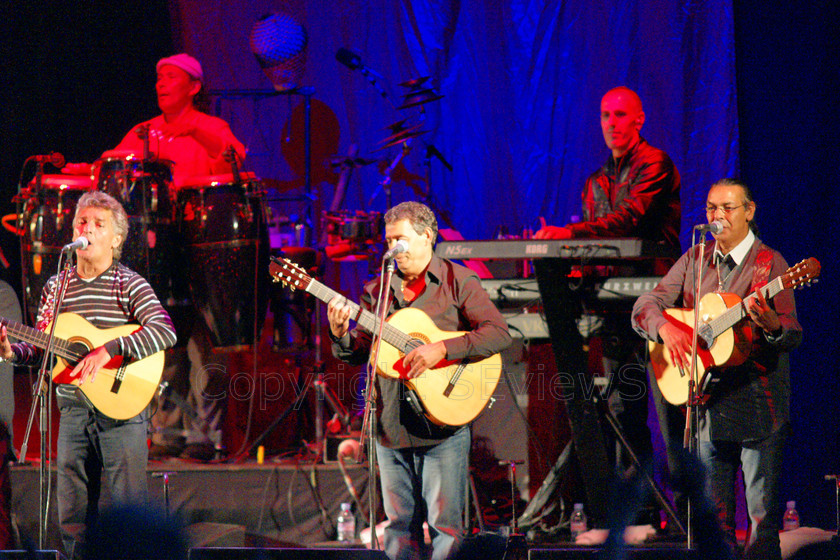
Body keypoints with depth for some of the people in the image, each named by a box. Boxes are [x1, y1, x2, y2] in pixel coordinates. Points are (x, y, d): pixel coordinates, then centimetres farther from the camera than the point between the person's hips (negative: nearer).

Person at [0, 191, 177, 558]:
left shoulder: (129, 284, -4)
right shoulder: (56, 287, 12)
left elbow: (165, 332, -19)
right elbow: (42, 349, 16)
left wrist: (108, 350, -26)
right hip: (73, 410, 5)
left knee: (130, 509, -5)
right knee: (73, 516, 5)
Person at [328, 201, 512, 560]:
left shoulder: (457, 282, -1)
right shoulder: (377, 291, 13)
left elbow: (499, 335, -12)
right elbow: (359, 354, 12)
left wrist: (442, 349, -21)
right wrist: (340, 335, -10)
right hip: (391, 424, 5)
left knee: (444, 522, -5)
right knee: (399, 524, 7)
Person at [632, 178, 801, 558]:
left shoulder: (769, 264, -5)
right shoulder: (694, 261, 10)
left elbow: (792, 337, -13)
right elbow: (644, 307, 7)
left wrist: (771, 326, -35)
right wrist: (665, 328, -14)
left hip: (757, 407, -5)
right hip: (706, 403, 5)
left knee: (762, 511, -6)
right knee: (713, 517, 9)